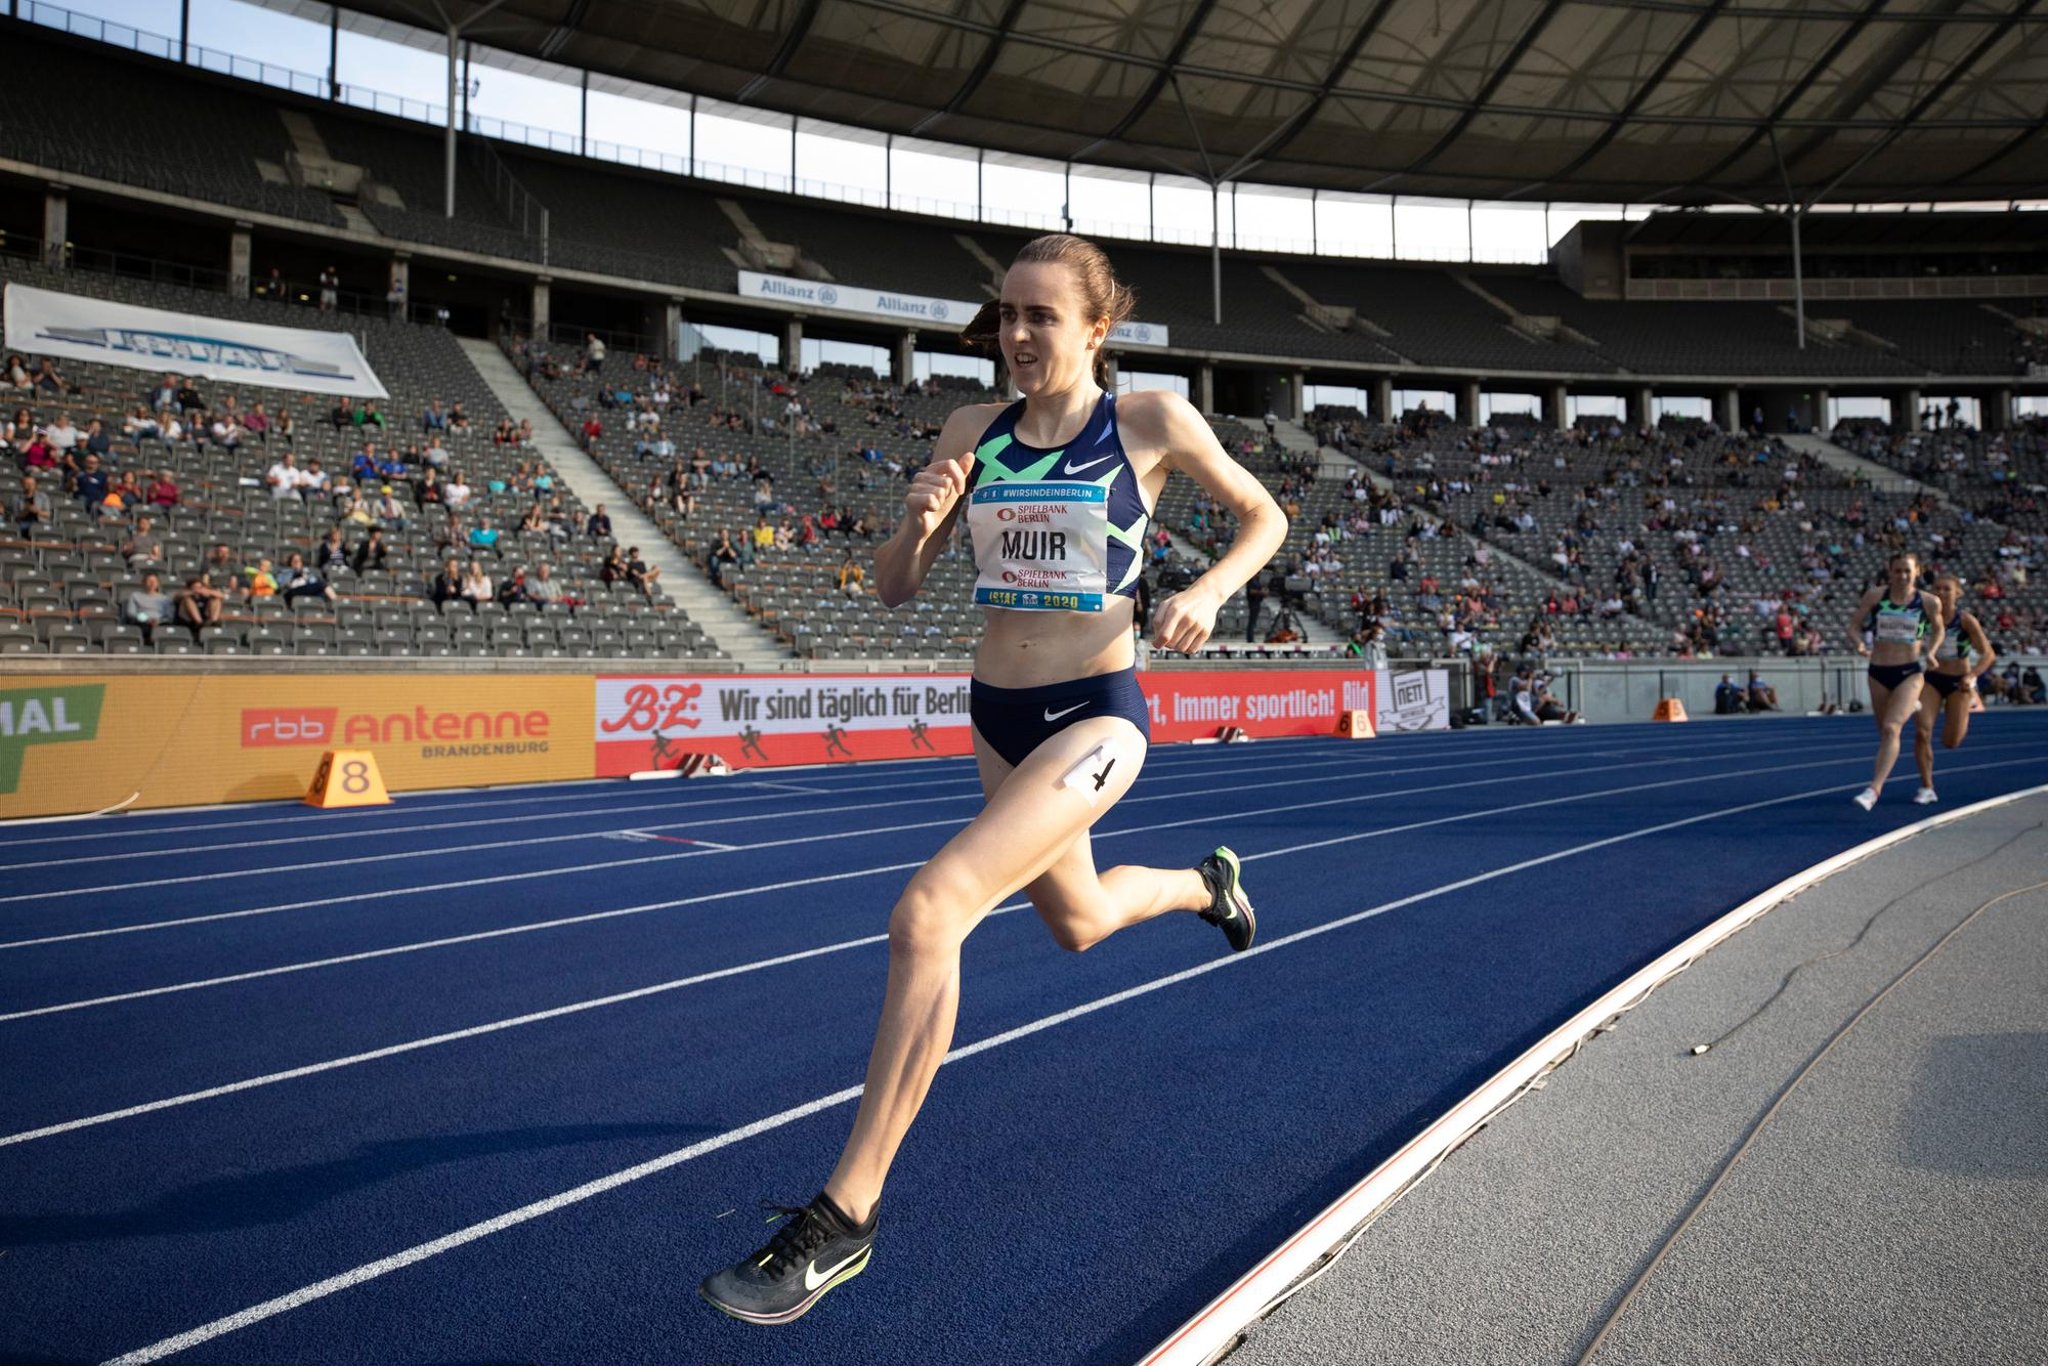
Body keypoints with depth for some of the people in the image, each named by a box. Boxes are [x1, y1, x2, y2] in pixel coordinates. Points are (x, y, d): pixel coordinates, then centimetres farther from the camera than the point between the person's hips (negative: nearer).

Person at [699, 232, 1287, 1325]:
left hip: (1094, 718, -6)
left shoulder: (1151, 420, -6)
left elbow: (1264, 517, 7)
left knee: (927, 911, -24)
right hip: (998, 715, 6)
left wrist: (1205, 592, -12)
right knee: (1076, 921, 26)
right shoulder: (973, 433, 4)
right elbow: (893, 590, 6)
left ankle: (845, 1213, -12)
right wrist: (917, 523, -15)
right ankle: (1206, 882, 61)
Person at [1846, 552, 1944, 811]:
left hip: (1909, 672, -3)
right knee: (1884, 733, 17)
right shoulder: (1875, 596, -1)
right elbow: (1854, 626, 3)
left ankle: (1874, 789, -25)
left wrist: (1930, 652, -2)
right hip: (1878, 672, 3)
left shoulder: (1929, 602, -2)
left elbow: (1939, 630, 15)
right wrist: (1859, 644, -18)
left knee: (1891, 729, -22)